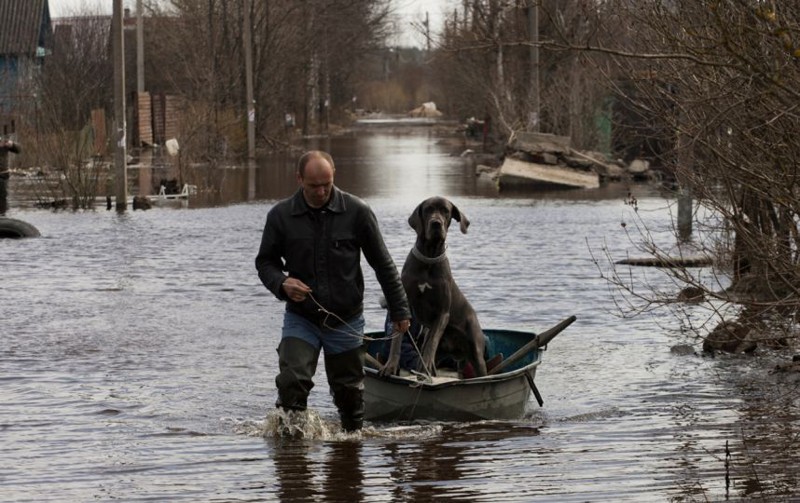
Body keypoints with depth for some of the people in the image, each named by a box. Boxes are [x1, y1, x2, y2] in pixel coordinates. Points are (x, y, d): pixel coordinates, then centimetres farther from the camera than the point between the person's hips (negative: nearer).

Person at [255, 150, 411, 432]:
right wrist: (281, 284, -16)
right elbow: (265, 261, 7)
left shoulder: (357, 212, -6)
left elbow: (383, 265, 1)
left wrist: (399, 311, 3)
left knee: (349, 392, 10)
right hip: (300, 318, 0)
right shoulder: (281, 215, -4)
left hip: (346, 321, 0)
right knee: (291, 381, -19)